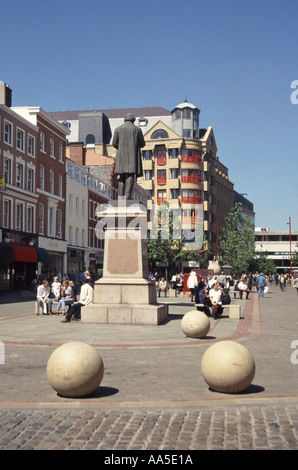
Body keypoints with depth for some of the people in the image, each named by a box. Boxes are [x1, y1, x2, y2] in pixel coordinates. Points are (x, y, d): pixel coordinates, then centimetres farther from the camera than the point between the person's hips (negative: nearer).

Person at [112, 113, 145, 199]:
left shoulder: (118, 129, 7)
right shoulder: (137, 129, 5)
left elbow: (114, 143, 3)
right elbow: (142, 143, 6)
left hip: (121, 155, 2)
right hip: (133, 155, -2)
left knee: (122, 175, 6)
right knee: (131, 175, -6)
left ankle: (120, 195, -3)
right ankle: (127, 195, -18)